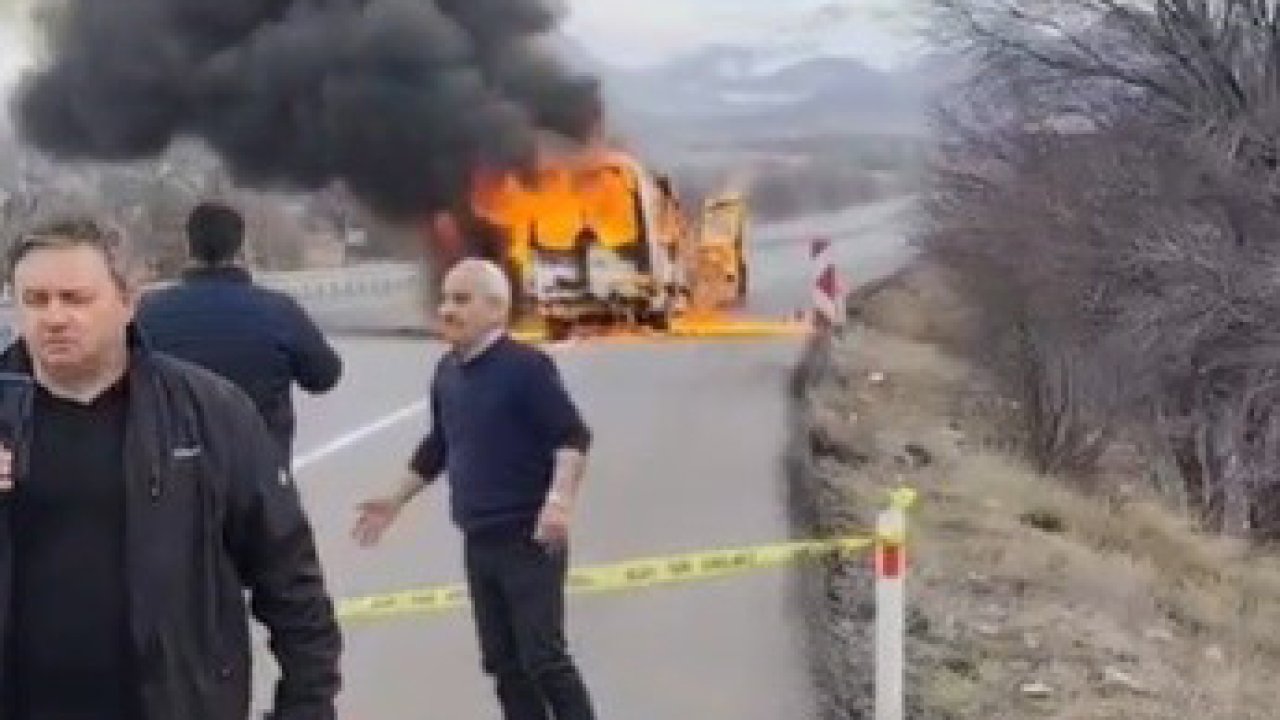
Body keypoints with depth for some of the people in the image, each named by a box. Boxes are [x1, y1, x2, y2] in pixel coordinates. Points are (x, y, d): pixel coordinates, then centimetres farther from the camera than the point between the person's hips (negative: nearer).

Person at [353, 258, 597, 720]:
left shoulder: (525, 366, -14)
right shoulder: (447, 373, 9)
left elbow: (573, 436, -18)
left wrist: (560, 500, -32)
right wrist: (396, 502, 25)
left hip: (530, 539, -7)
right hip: (478, 542, 7)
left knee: (542, 657, -8)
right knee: (502, 662, 11)